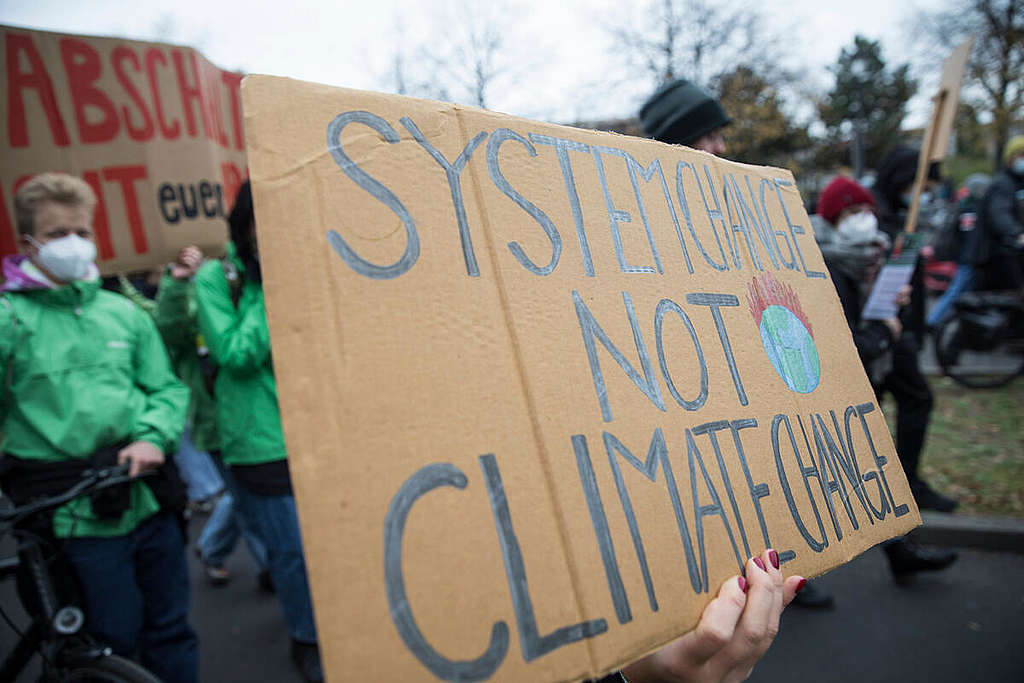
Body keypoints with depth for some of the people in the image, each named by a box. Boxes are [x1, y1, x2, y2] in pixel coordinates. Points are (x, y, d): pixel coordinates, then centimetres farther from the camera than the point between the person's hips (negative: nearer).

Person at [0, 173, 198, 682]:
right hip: (77, 516, -3)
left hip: (149, 500, 4)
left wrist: (153, 437, -10)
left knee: (170, 631, 16)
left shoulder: (123, 311, 8)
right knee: (115, 641, 8)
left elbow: (166, 388, 7)